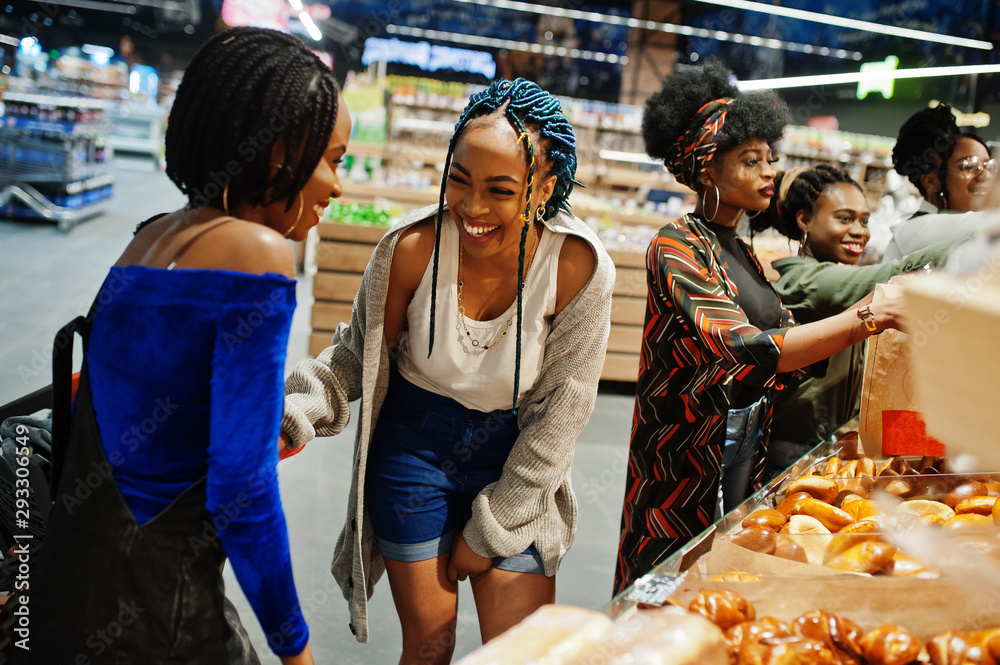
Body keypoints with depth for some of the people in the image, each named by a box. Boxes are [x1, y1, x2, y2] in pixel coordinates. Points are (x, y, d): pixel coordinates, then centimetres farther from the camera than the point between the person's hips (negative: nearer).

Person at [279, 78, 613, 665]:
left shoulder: (579, 266, -20)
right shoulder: (412, 248, -20)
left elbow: (560, 413, -11)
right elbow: (357, 356, -4)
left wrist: (490, 528, -5)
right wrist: (296, 416, -23)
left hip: (515, 459, 1)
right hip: (415, 448, 0)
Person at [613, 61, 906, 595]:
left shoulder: (742, 254, 13)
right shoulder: (677, 247, -14)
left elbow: (784, 343, 12)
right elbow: (747, 351, -27)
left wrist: (861, 323, -1)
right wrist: (862, 318, -28)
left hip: (746, 449, 8)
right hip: (688, 464, -8)